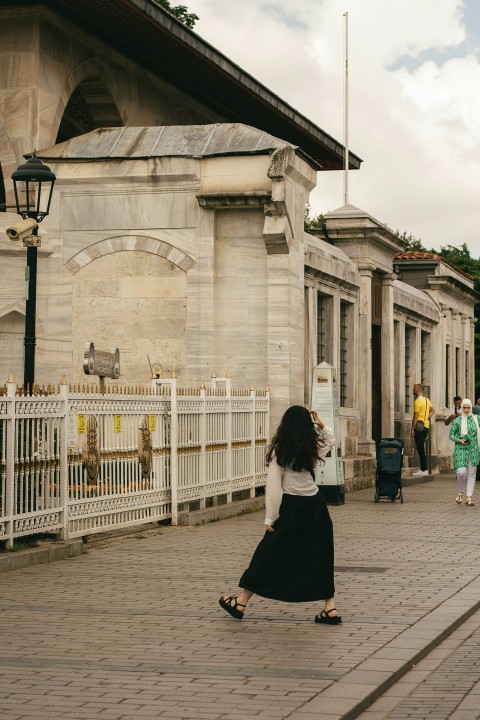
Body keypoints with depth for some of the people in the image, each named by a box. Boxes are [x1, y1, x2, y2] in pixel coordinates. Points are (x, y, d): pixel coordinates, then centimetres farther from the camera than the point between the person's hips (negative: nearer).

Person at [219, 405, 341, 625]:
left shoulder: (279, 451, -8)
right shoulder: (314, 449, 2)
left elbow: (274, 486, -10)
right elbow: (331, 439, 26)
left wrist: (271, 518, -6)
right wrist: (321, 425, 11)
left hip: (291, 508, -3)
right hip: (315, 508, 3)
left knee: (268, 554, 5)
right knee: (320, 558, 12)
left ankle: (240, 603, 15)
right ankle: (330, 608, 8)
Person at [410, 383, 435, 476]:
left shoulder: (418, 401, -14)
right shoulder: (426, 400, 14)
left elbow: (415, 416, -18)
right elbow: (433, 410, 28)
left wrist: (412, 428, -15)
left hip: (419, 427, -9)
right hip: (426, 426, 9)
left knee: (420, 449, -6)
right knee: (421, 449, 14)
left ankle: (423, 470, -6)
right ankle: (424, 469, 15)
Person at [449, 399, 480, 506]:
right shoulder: (457, 420, -1)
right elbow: (451, 435, 1)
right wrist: (459, 440, -14)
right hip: (460, 449, -3)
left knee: (471, 473, 2)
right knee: (461, 472, -14)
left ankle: (469, 498, 7)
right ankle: (460, 493, 10)